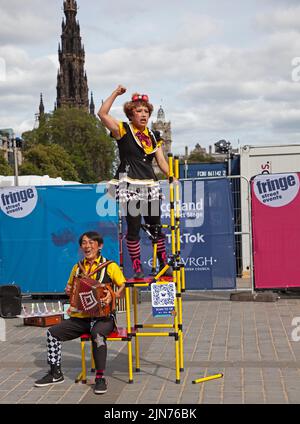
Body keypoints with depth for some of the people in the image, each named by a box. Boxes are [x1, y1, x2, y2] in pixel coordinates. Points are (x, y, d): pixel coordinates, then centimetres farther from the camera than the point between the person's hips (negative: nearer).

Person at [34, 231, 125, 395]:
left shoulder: (110, 266, 2)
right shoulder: (77, 268, 17)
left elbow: (123, 286, -5)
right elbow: (70, 288, 31)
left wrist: (113, 296, -25)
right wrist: (68, 291, 7)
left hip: (103, 316, -5)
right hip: (80, 317, 5)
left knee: (97, 333, -37)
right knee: (53, 332, -10)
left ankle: (100, 378, -26)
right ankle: (56, 373, 6)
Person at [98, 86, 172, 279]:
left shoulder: (154, 136, 15)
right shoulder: (123, 131, 1)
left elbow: (161, 161, 12)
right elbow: (102, 114, -12)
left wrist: (172, 176, -2)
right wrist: (116, 93, -11)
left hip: (150, 186, 5)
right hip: (130, 187, -4)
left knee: (156, 227, 7)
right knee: (134, 228, -4)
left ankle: (164, 264, 17)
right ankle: (137, 269, 3)